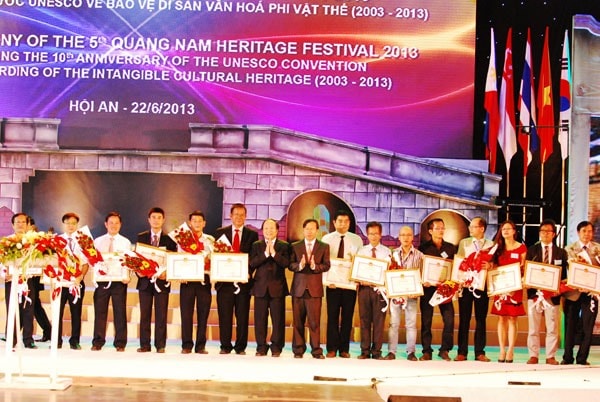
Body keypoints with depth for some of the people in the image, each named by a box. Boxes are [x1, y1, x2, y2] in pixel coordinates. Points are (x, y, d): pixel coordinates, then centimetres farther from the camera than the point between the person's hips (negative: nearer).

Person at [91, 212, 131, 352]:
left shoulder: (125, 242, 9)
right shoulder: (98, 241, 12)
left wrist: (127, 276, -15)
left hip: (119, 280, -1)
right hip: (102, 279, 1)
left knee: (120, 311, 0)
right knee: (100, 311, 2)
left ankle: (120, 343, 5)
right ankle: (98, 342, 8)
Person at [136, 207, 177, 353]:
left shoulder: (169, 239, 3)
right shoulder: (141, 237, 9)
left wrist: (167, 273, -14)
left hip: (162, 281, -2)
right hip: (145, 280, 2)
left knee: (161, 315, 0)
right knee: (144, 314, 4)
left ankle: (160, 345, 3)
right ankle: (144, 345, 8)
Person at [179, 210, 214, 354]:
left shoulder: (210, 240, 12)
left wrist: (208, 258, -14)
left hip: (204, 279, 1)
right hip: (187, 279, -1)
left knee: (203, 313, 1)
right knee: (186, 313, -2)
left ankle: (201, 345, 7)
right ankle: (186, 345, 4)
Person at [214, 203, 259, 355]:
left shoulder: (252, 235, 8)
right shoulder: (220, 232, 10)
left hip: (243, 280, 0)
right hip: (224, 279, 0)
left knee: (242, 316, 2)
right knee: (224, 315, 2)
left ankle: (241, 347, 8)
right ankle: (225, 346, 9)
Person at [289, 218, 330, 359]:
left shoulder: (324, 247, 9)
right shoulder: (295, 246, 11)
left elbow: (327, 265, -1)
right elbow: (290, 265, 3)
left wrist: (315, 266, -19)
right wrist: (299, 265, -17)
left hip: (315, 288, -1)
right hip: (298, 287, 2)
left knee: (314, 321, -5)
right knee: (298, 321, 4)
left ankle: (316, 350, 0)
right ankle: (298, 350, 11)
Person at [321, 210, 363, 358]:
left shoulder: (357, 240, 6)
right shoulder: (326, 239, 4)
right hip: (332, 283, -1)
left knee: (347, 316, 4)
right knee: (332, 316, 1)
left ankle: (344, 349, 10)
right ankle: (332, 348, 5)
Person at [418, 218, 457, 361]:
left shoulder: (451, 248, 11)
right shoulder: (423, 248, 5)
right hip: (428, 287, -1)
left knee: (449, 319, -7)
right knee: (426, 321, 1)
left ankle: (445, 350, 5)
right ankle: (426, 351, 7)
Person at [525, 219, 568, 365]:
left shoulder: (561, 253, 9)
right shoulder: (531, 250, 7)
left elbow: (564, 274, 5)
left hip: (553, 294, 0)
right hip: (534, 292, 0)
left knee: (552, 328, 3)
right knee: (533, 328, 3)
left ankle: (551, 357, 9)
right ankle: (533, 356, 8)